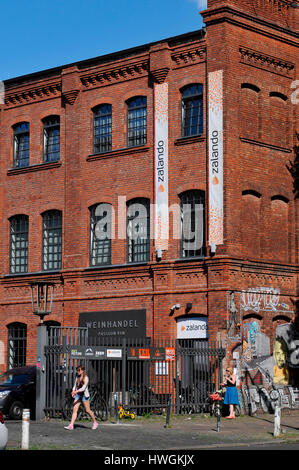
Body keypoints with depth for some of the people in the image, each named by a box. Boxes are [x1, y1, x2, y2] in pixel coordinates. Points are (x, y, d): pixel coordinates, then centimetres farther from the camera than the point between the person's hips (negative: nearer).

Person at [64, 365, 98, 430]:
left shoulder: (86, 378, -10)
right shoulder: (77, 377, 10)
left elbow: (83, 388, -21)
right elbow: (75, 386, 14)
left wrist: (76, 391, -33)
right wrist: (73, 391, -6)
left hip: (84, 395, -6)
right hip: (77, 395, 6)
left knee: (88, 410, 3)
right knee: (74, 409, -6)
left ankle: (95, 422, 22)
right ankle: (71, 425, -11)